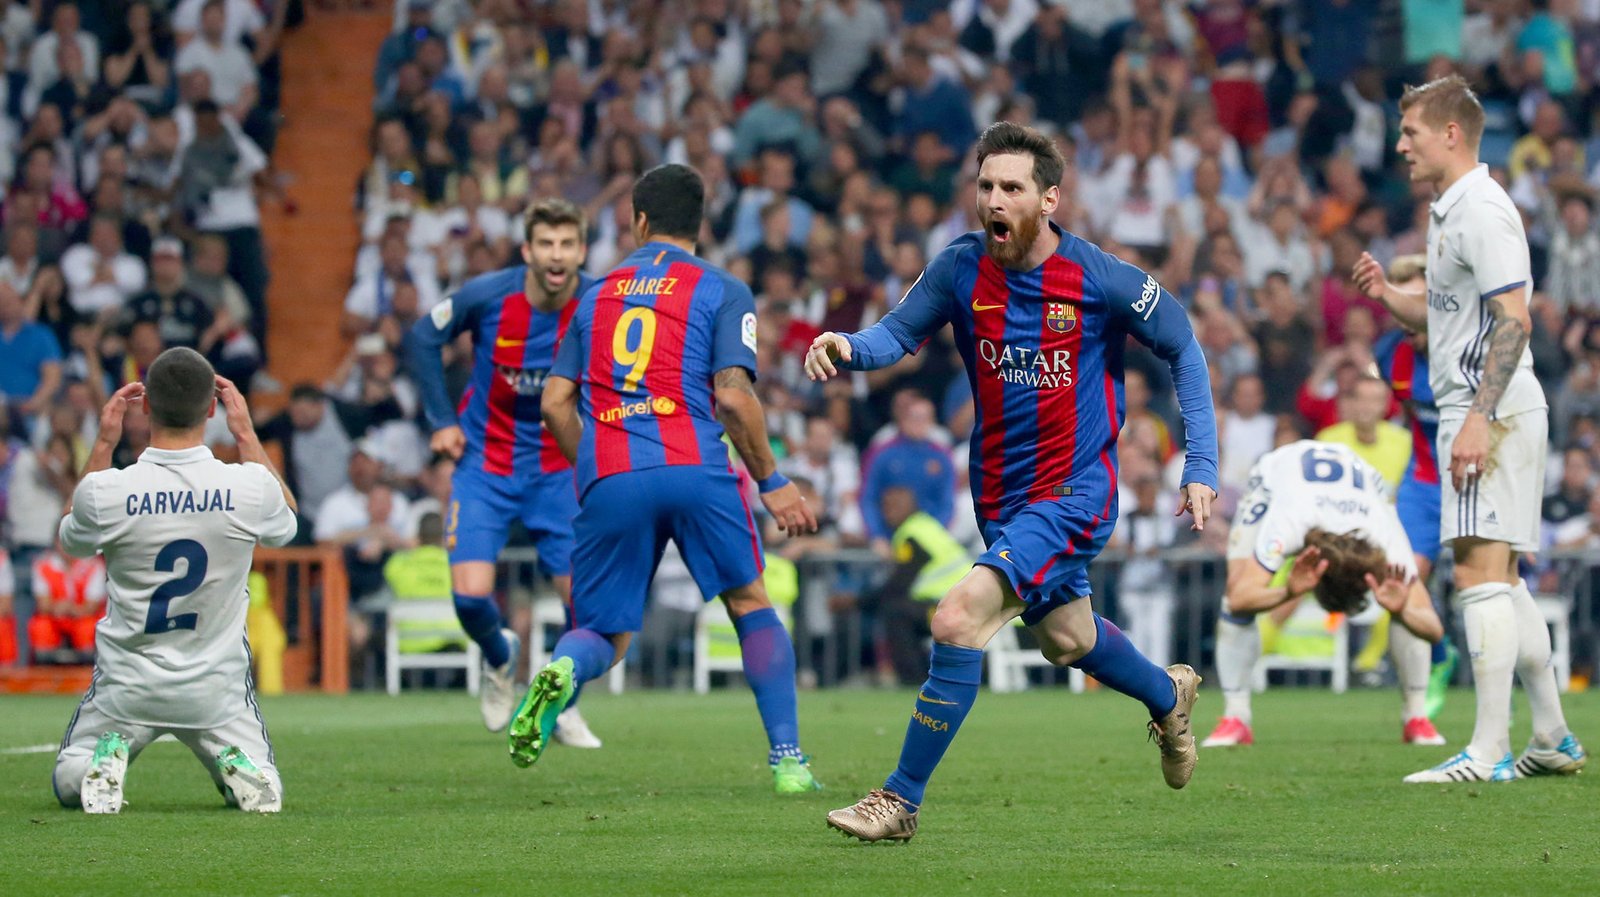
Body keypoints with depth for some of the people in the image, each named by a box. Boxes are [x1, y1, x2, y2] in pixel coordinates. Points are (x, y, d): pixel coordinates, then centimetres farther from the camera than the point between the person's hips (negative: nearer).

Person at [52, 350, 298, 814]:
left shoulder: (106, 490, -19)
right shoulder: (249, 486, -17)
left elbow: (72, 539, 7)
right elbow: (285, 520, 10)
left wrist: (103, 445, 8)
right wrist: (247, 435, 12)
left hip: (126, 688, 0)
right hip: (217, 688, 0)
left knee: (69, 784, 23)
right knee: (264, 788, 21)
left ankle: (107, 757, -10)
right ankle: (237, 762, -11)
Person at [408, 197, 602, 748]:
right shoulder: (488, 296, -16)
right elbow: (424, 336, 1)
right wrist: (442, 420, -2)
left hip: (559, 467, 1)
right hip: (485, 460, -1)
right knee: (471, 594, -13)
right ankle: (500, 659, 23)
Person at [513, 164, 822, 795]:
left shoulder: (598, 295, 20)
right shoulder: (722, 292, 8)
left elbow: (556, 402, 15)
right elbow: (732, 394, -4)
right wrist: (772, 483, 4)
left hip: (608, 480, 2)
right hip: (694, 470, -2)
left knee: (606, 634, 10)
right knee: (751, 605, 14)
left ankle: (560, 673, -26)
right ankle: (788, 761, 7)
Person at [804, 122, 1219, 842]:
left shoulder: (1098, 278, -16)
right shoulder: (962, 268, -6)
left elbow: (1183, 348, -3)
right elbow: (899, 331, 0)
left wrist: (1201, 466, -6)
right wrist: (848, 348, -24)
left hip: (1074, 492, -6)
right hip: (1000, 495, 6)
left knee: (957, 619, -23)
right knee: (1063, 636, 25)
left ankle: (902, 799, -14)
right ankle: (1167, 695, 58)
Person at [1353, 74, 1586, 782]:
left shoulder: (1483, 211, -14)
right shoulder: (1448, 212, 18)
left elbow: (1513, 320, -20)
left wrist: (1479, 418, -25)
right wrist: (1388, 293, 9)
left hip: (1493, 412, -11)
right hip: (1475, 411, 11)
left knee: (1481, 571, -13)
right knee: (1501, 579, 13)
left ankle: (1489, 751, -16)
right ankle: (1553, 738, 18)